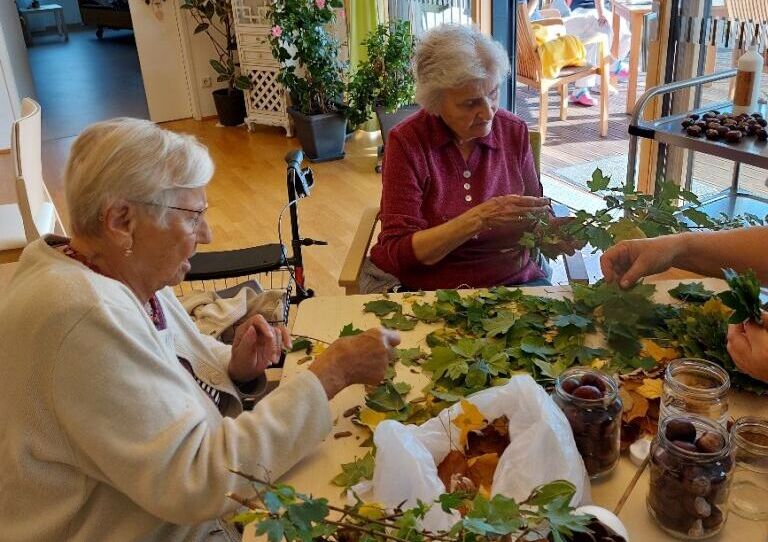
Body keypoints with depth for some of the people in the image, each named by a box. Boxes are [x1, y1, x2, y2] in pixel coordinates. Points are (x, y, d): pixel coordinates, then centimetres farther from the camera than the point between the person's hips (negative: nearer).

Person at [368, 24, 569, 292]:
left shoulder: (515, 132, 0)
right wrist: (478, 219, -24)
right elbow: (396, 252, -14)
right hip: (432, 288, -1)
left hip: (516, 280, 1)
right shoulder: (407, 141, -9)